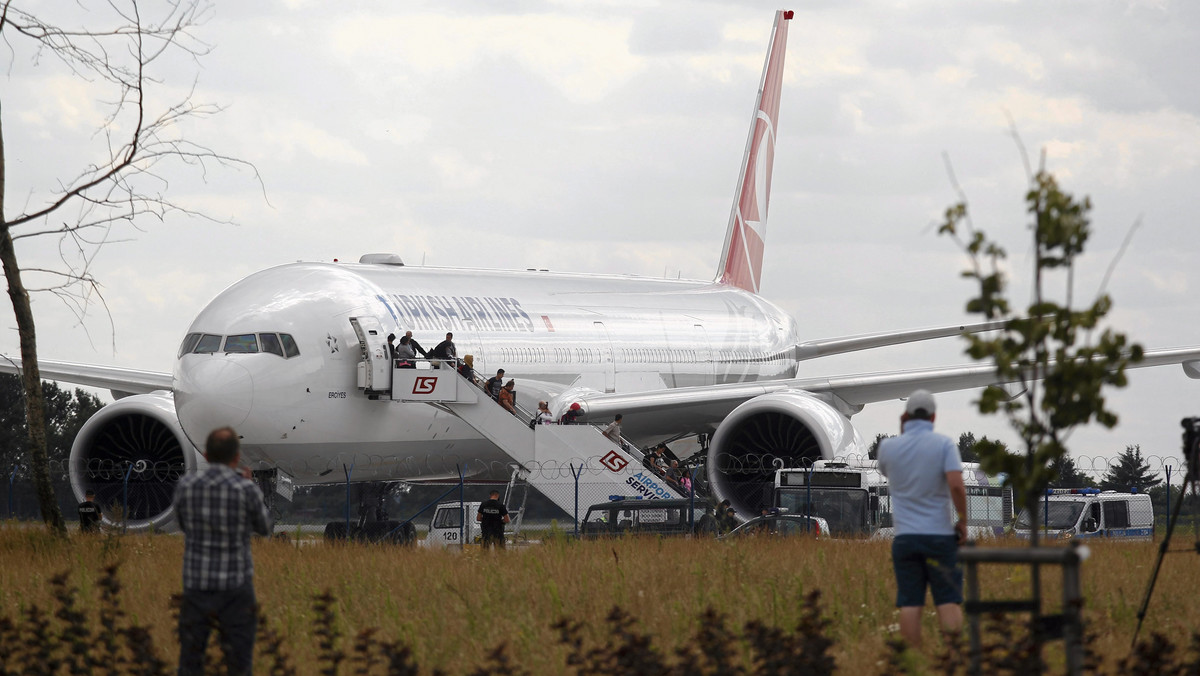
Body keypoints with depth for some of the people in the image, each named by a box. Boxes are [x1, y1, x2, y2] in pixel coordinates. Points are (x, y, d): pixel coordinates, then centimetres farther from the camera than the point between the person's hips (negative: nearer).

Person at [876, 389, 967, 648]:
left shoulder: (889, 447, 3)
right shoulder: (944, 444, -6)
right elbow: (956, 485, -18)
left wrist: (902, 433, 21)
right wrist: (963, 520, -4)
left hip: (905, 537, 2)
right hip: (940, 535, -2)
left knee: (910, 604, 1)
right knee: (948, 601, 0)